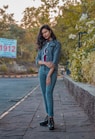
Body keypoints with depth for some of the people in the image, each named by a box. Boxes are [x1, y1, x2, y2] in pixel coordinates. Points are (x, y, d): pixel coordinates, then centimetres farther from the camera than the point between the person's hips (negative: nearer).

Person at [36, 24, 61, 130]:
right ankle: (48, 117, 15)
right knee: (45, 95, 7)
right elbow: (37, 60, 5)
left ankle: (51, 120, -15)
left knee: (49, 94, -17)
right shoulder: (42, 45, 14)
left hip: (52, 72, -6)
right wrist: (45, 63, -17)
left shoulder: (56, 44, -2)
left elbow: (55, 60, -11)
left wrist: (49, 75, -17)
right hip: (42, 71, 6)